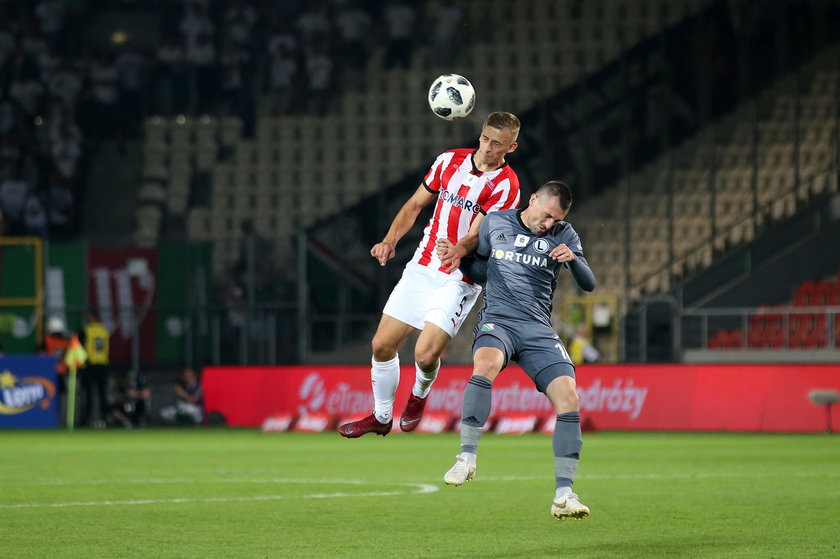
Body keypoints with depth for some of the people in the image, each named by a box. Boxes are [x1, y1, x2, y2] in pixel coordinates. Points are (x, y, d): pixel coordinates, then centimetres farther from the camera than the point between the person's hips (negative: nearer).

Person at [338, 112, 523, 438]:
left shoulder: (505, 185, -11)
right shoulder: (450, 160, 5)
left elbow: (478, 235, -20)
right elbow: (415, 205, 13)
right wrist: (391, 240, -2)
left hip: (459, 278, -5)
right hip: (421, 268, 5)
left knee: (426, 355, -18)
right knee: (382, 345, 3)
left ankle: (420, 393, 18)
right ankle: (381, 416, 25)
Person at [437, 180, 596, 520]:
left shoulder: (564, 235, 9)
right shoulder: (495, 223, 9)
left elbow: (588, 285, 3)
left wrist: (573, 259, -16)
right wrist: (459, 260, 0)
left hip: (539, 330, 2)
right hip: (498, 319, -2)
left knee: (568, 396, -16)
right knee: (486, 362, -37)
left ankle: (564, 495, -11)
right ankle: (467, 458, -33)